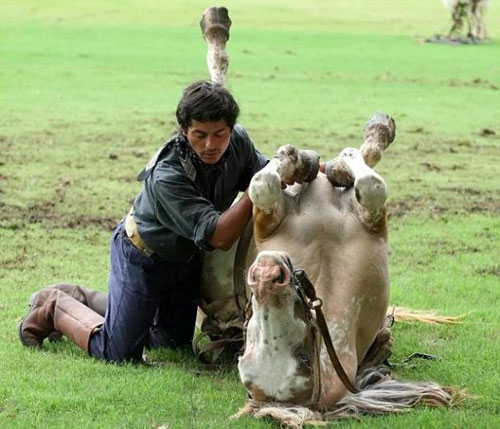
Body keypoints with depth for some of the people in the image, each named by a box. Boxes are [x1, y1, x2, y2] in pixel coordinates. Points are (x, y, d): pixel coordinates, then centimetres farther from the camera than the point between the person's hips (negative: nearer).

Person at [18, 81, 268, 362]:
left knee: (174, 343, 23)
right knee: (119, 354, -7)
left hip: (186, 258, 7)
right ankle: (55, 307, 19)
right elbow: (219, 238, -40)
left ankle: (81, 299, 35)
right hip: (143, 257, -7)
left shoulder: (239, 141, -19)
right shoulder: (167, 176, -38)